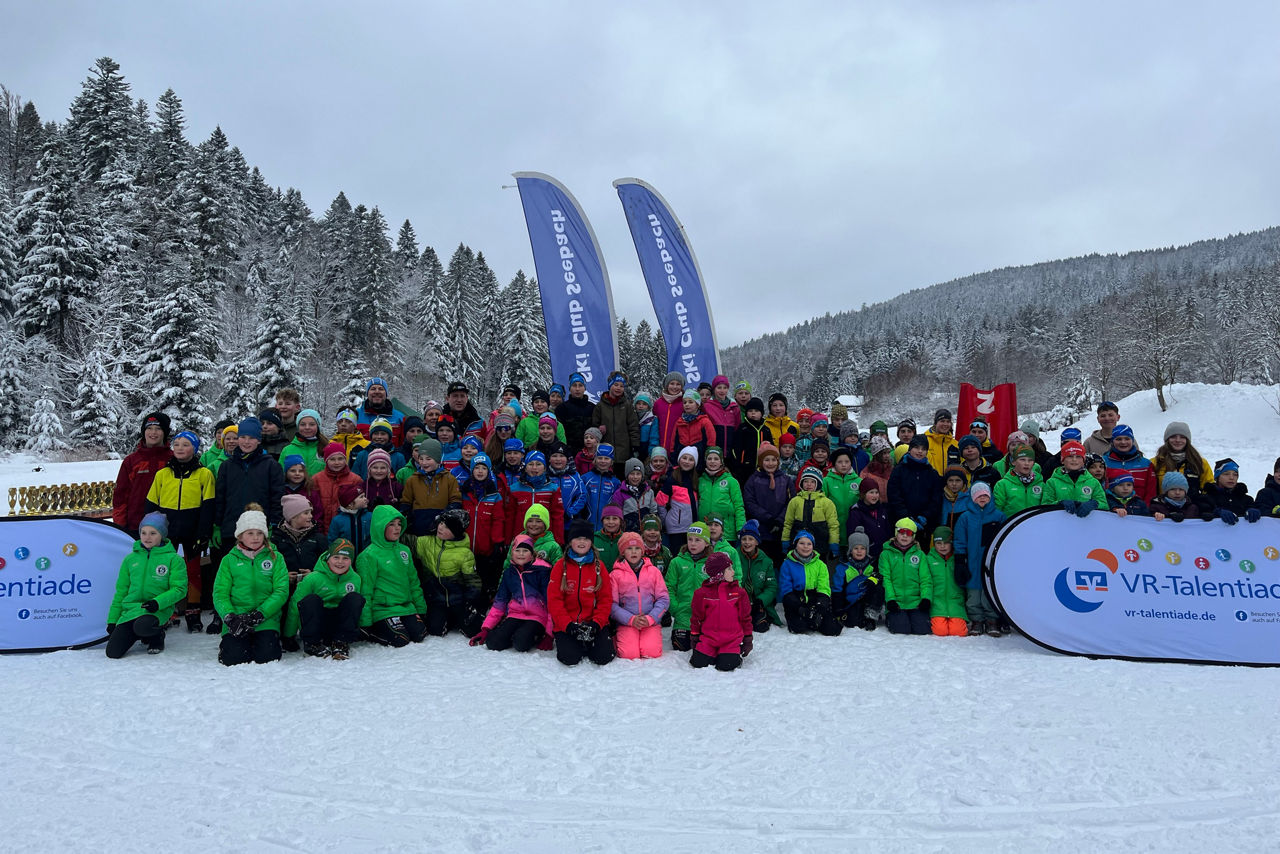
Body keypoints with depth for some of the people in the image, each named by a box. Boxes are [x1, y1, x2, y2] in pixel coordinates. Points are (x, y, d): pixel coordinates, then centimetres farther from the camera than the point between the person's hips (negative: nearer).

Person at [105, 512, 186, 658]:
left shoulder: (173, 559, -1)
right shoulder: (130, 559, 11)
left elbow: (179, 589, -5)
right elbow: (121, 592, 17)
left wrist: (157, 602, -22)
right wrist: (112, 620, 12)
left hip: (158, 610, -4)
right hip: (130, 609, 4)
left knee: (142, 626, -38)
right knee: (113, 652, -13)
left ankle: (157, 635, -1)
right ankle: (137, 634, 18)